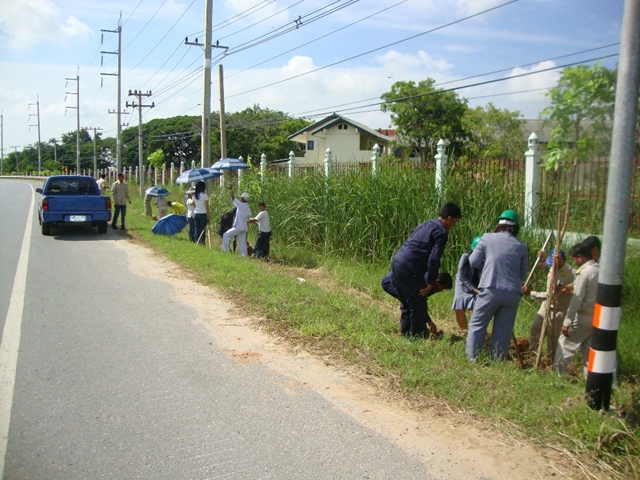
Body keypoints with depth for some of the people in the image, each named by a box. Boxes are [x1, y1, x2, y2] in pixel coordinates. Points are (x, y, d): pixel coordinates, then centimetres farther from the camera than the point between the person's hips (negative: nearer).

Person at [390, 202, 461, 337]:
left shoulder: (425, 225, 22)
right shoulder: (441, 232, -5)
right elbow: (433, 259, -15)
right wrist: (431, 283, -7)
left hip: (397, 261, 9)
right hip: (409, 267, -9)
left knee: (407, 304, 21)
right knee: (418, 306, 4)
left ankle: (405, 334, 29)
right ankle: (417, 336, 11)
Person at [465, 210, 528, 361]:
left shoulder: (487, 238, 1)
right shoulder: (521, 246, 8)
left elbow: (473, 261, 0)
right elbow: (523, 274, 11)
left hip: (490, 290, -2)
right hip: (512, 293, 2)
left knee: (477, 325, 8)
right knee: (504, 330, 10)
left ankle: (472, 359, 7)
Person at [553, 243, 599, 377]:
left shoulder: (584, 273, -17)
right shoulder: (601, 270, 6)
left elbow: (577, 300, -19)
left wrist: (567, 322, -15)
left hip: (583, 318, -8)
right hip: (597, 319, 8)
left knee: (565, 344, 3)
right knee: (588, 348, 13)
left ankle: (557, 374, 7)